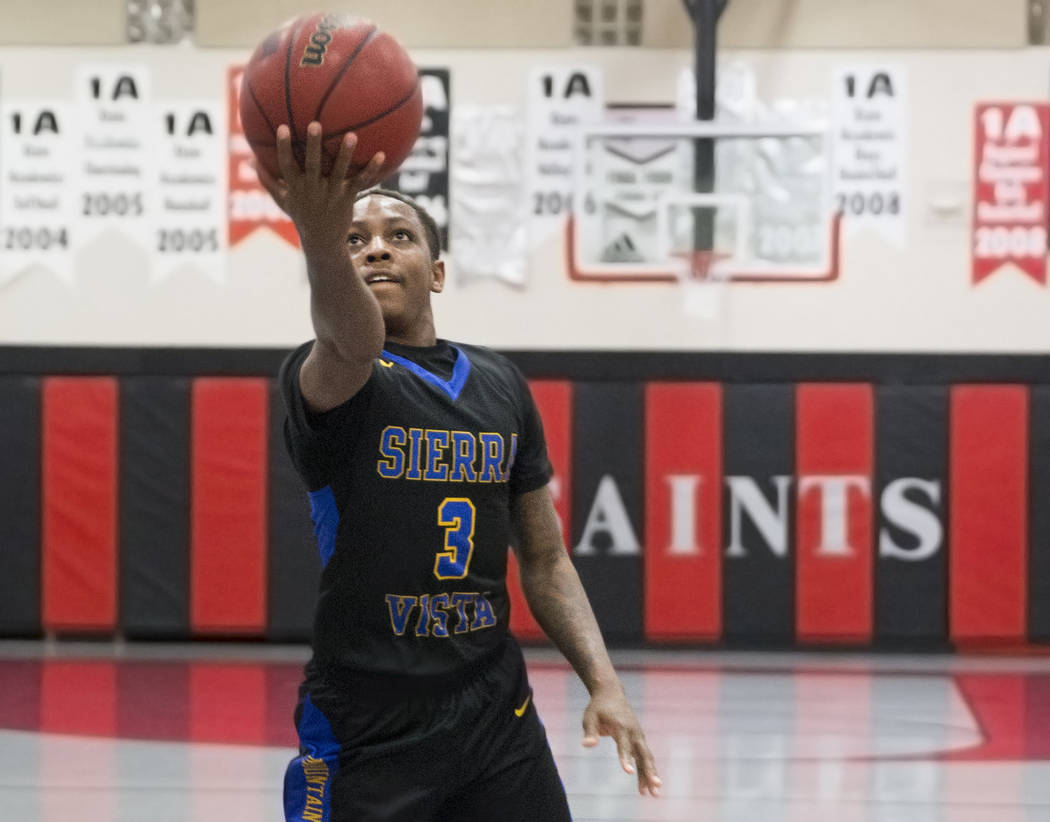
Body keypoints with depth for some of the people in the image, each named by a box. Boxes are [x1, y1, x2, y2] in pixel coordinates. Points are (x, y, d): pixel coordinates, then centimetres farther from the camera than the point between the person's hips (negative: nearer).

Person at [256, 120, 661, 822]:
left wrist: (605, 684, 3)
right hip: (369, 731, -5)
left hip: (497, 712, 5)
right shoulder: (324, 377, -7)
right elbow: (351, 342, -34)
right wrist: (321, 243, -56)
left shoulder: (502, 386, 10)